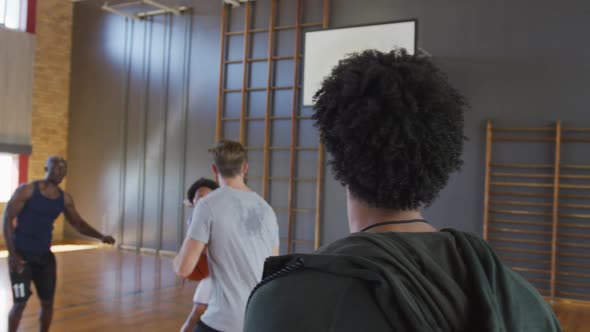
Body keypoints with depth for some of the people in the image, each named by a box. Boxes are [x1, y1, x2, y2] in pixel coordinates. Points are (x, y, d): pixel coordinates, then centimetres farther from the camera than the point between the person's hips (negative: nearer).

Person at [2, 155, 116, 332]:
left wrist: (101, 236, -7)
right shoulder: (26, 190, -11)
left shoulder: (64, 198, 3)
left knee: (47, 302, 7)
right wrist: (12, 253, -17)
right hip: (22, 254, -5)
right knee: (20, 302, -5)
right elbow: (7, 219, -10)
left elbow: (78, 223, 10)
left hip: (45, 255, 5)